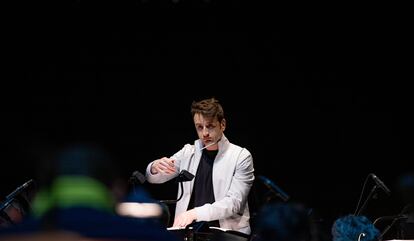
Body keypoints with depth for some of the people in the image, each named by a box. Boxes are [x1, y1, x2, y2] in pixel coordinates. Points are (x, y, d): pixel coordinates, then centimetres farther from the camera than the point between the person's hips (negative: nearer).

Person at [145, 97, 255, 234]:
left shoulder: (241, 157, -2)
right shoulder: (188, 152, 11)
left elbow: (234, 202, -12)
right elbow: (154, 178, 16)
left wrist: (196, 213, -25)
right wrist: (155, 167, -9)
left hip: (228, 232, -3)